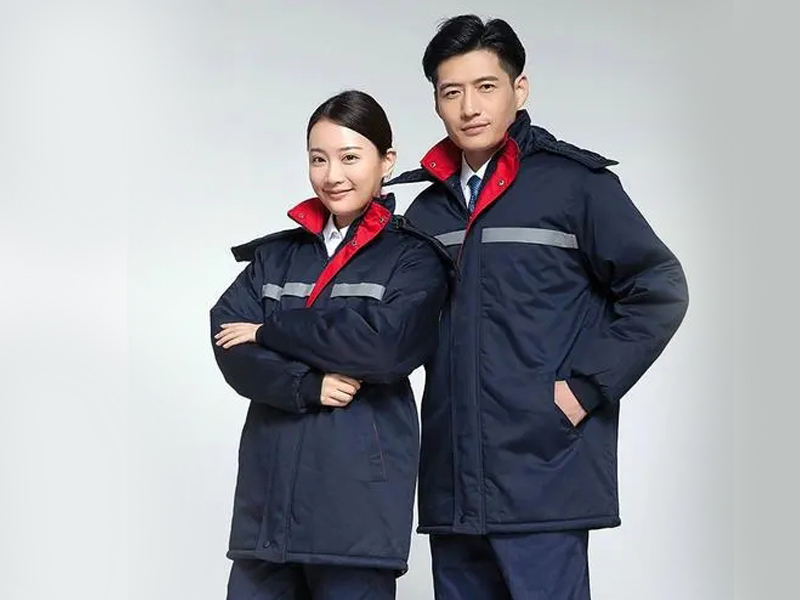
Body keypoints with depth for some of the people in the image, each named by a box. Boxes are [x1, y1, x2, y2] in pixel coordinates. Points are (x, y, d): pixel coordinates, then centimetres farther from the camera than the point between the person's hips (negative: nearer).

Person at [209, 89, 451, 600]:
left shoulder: (413, 258, 4)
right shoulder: (276, 255, 16)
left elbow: (385, 344, -14)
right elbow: (229, 344, 3)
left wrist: (271, 332, -5)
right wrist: (308, 386, -14)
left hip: (359, 493, -4)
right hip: (270, 487, 4)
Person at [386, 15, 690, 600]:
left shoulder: (574, 182, -2)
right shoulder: (427, 210, 15)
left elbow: (659, 290, -4)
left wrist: (585, 387, -9)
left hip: (542, 473, -5)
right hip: (452, 481, 6)